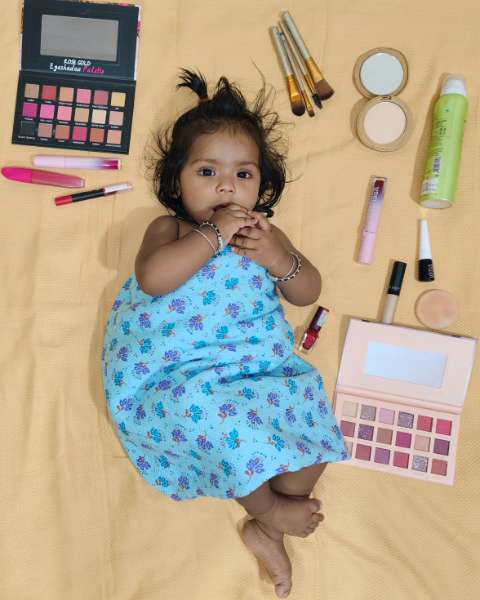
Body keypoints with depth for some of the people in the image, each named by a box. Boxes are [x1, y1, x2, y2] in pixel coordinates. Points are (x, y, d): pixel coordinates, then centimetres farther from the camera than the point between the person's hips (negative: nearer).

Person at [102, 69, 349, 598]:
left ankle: (266, 529, 1)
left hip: (260, 365, 5)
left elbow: (308, 292, 8)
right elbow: (152, 278, -21)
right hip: (180, 374, -4)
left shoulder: (264, 232, 13)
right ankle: (268, 511, -3)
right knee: (215, 416, -32)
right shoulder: (170, 229, 1)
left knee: (306, 397, -16)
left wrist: (277, 258, -11)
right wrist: (214, 235, -21)